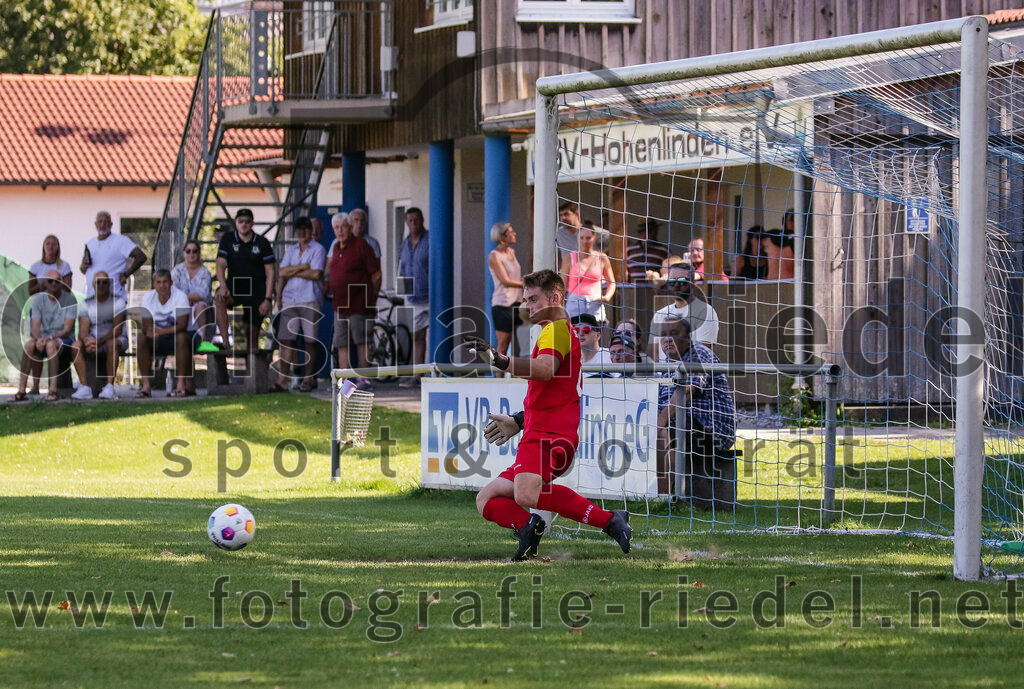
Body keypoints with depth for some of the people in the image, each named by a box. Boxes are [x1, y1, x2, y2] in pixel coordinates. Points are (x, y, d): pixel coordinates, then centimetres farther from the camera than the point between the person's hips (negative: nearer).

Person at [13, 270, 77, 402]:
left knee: (50, 344, -37)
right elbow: (35, 327, -6)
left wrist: (50, 338, -29)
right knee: (29, 344, -30)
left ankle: (53, 390, -41)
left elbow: (67, 330, -13)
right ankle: (22, 390, -33)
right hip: (44, 336, 3)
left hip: (64, 339, -3)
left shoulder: (69, 299, -7)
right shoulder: (38, 299, 2)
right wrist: (38, 339, -29)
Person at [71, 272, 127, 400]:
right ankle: (84, 387, -30)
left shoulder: (118, 301, -5)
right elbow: (83, 331, -3)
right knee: (76, 345, -25)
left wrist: (100, 341, -31)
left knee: (111, 343, -39)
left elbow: (118, 329, -17)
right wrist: (87, 340, -28)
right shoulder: (87, 304, 7)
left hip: (118, 339, -4)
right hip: (94, 339, 4)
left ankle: (109, 386, -40)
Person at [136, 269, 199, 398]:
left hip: (188, 335, -4)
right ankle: (146, 385, -22)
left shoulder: (180, 296, -20)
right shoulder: (148, 298, -6)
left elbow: (182, 326, -28)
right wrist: (150, 331, -35)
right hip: (162, 339, 4)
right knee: (141, 339, -22)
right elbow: (146, 326, -9)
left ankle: (181, 384, -33)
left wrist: (161, 331, -41)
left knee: (181, 337, -38)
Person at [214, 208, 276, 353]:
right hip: (234, 287, 0)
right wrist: (223, 286, -24)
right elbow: (221, 264, -5)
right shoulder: (228, 239, 2)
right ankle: (225, 342, -36)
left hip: (256, 291, 0)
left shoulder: (262, 243, -1)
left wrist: (268, 299, -10)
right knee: (219, 299, -33)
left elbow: (270, 272, -1)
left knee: (252, 334, -1)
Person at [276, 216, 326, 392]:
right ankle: (283, 379, -5)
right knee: (286, 339, -3)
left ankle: (308, 378, 11)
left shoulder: (318, 249, 1)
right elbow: (282, 272, 8)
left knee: (310, 341, 1)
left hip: (309, 300, -4)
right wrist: (302, 267, -6)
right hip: (289, 300, 4)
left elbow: (316, 274, -10)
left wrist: (293, 272, -2)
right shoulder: (291, 250, 17)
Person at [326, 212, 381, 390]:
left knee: (361, 342, -2)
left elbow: (376, 274, -7)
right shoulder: (336, 247, 13)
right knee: (341, 344, 6)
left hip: (358, 304, -7)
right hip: (340, 305, 7)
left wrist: (371, 298, -2)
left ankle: (364, 379, 3)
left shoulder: (361, 245, -9)